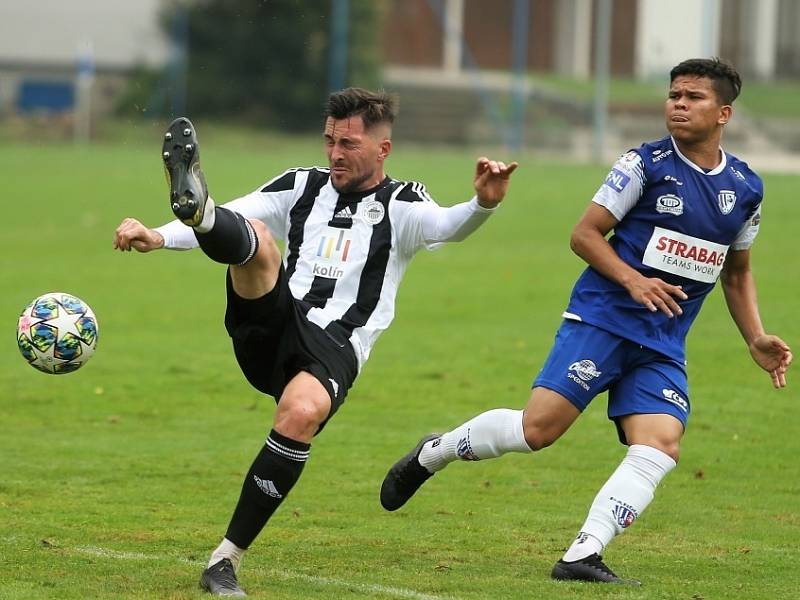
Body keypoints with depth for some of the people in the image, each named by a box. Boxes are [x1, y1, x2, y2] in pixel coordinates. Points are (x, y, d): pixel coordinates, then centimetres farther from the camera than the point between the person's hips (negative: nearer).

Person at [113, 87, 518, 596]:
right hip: (270, 326, 4)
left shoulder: (400, 206, 7)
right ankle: (194, 202, -57)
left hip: (333, 348, -3)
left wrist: (482, 205, -38)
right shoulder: (302, 187, 19)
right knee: (255, 236, -19)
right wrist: (158, 238, -6)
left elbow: (444, 226, -15)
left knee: (300, 414, -33)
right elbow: (233, 220, 11)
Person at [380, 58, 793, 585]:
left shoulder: (746, 188, 10)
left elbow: (737, 271, 24)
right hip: (602, 319, -4)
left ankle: (583, 556, -18)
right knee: (538, 427, -14)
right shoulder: (646, 164, -4)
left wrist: (756, 339, 11)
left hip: (664, 344, 4)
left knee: (661, 446, -18)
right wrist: (633, 280, -18)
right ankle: (432, 453, 12)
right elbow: (585, 233, -3)